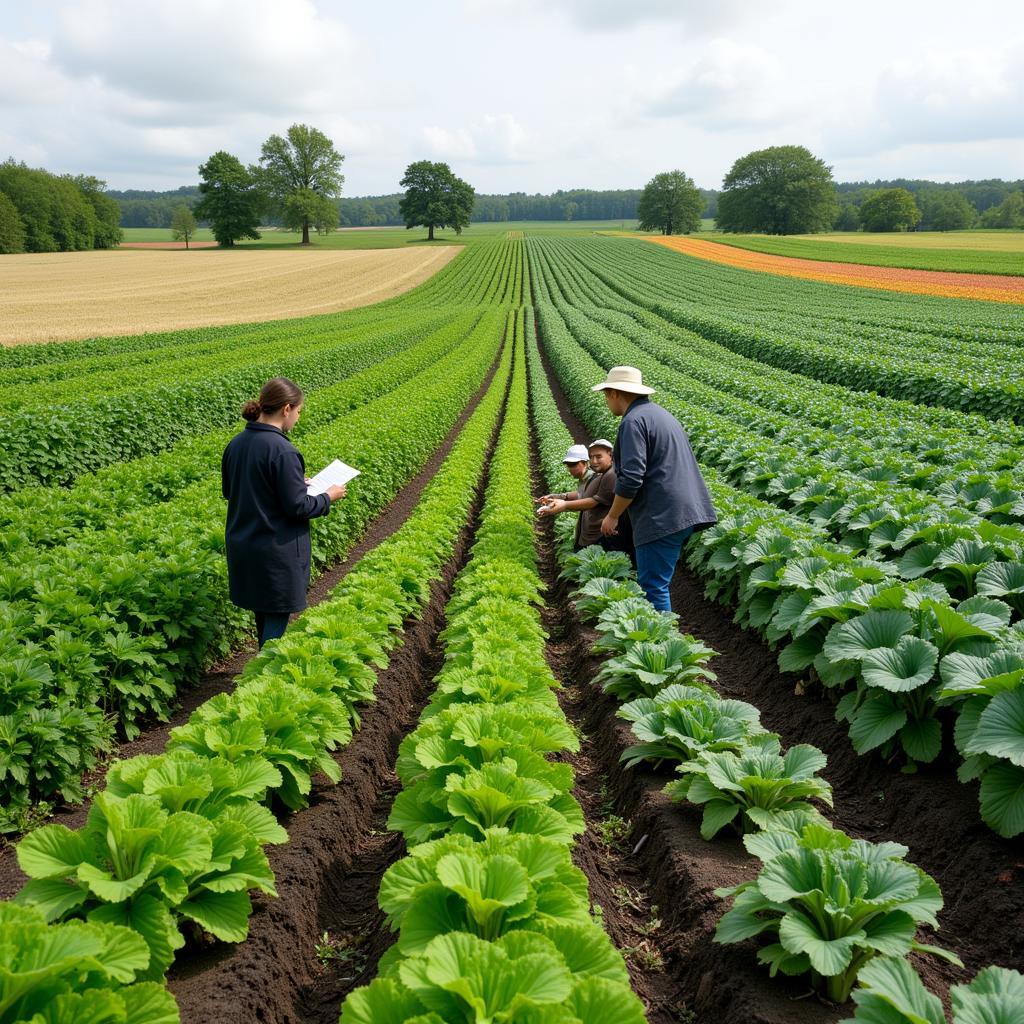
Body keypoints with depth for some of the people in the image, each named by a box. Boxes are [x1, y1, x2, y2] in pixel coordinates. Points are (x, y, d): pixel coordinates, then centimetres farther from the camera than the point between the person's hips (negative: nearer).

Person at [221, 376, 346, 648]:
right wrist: (328, 496, -2)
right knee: (277, 617, 5)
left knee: (262, 611, 23)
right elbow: (296, 507, -21)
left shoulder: (236, 444, 1)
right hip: (277, 553, -8)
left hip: (242, 547, 8)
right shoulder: (282, 451, -23)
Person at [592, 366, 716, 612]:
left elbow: (631, 478, -19)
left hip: (662, 518, -10)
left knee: (653, 587, -5)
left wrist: (612, 516, -7)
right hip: (684, 514, 10)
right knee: (653, 582, 17)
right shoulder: (661, 414, 21)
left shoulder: (634, 421, -11)